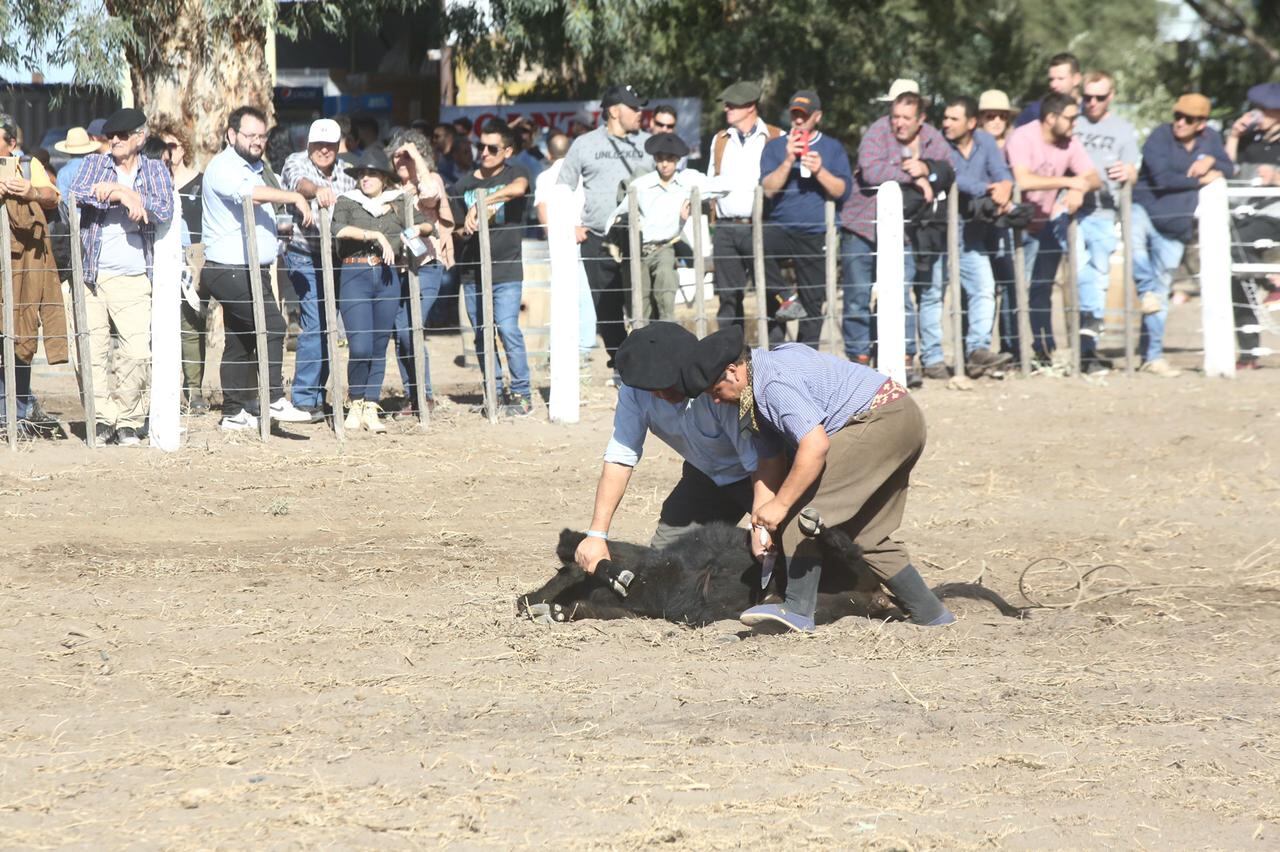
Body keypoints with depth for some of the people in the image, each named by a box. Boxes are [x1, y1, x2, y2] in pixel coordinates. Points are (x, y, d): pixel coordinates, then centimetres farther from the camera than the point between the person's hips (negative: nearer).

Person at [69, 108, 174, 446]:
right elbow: (77, 193, -11)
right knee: (93, 350, -5)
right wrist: (125, 198, -16)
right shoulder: (94, 164, 10)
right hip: (92, 275, 1)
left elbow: (164, 210, -7)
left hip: (134, 279, -1)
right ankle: (104, 420, 1)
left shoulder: (156, 171, 10)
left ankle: (129, 422, 1)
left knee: (137, 352, -9)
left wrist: (117, 190, -13)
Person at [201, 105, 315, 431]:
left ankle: (235, 413, 15)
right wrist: (295, 197, -27)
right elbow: (250, 192, -30)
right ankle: (273, 400, -19)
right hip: (230, 270, -10)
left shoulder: (257, 168, 20)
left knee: (242, 340, 11)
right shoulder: (223, 167, -11)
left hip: (254, 270, 10)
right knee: (272, 325, -20)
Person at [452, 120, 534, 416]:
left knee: (508, 330, -13)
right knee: (481, 335, 5)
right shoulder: (463, 185, 10)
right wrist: (473, 224, -8)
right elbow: (458, 230, 15)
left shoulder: (513, 174, 1)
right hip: (473, 270, 4)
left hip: (506, 270, -4)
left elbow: (518, 188, -25)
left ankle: (521, 393, -6)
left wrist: (480, 205, -26)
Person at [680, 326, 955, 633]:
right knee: (868, 533, 17)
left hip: (881, 421, -11)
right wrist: (760, 524, 6)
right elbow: (769, 463, 14)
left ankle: (798, 610, -16)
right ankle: (930, 613, 23)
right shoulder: (757, 391, 12)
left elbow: (815, 447, -28)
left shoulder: (776, 381, -21)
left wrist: (780, 505, -22)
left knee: (804, 503, -15)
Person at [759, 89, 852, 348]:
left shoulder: (833, 149, 11)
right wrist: (788, 161, -13)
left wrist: (820, 171, -14)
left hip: (816, 234, 1)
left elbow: (843, 190, 1)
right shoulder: (775, 147, 11)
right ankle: (778, 301, -15)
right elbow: (768, 189, -1)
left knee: (812, 302, 1)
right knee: (761, 243, -35)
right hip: (780, 227, -1)